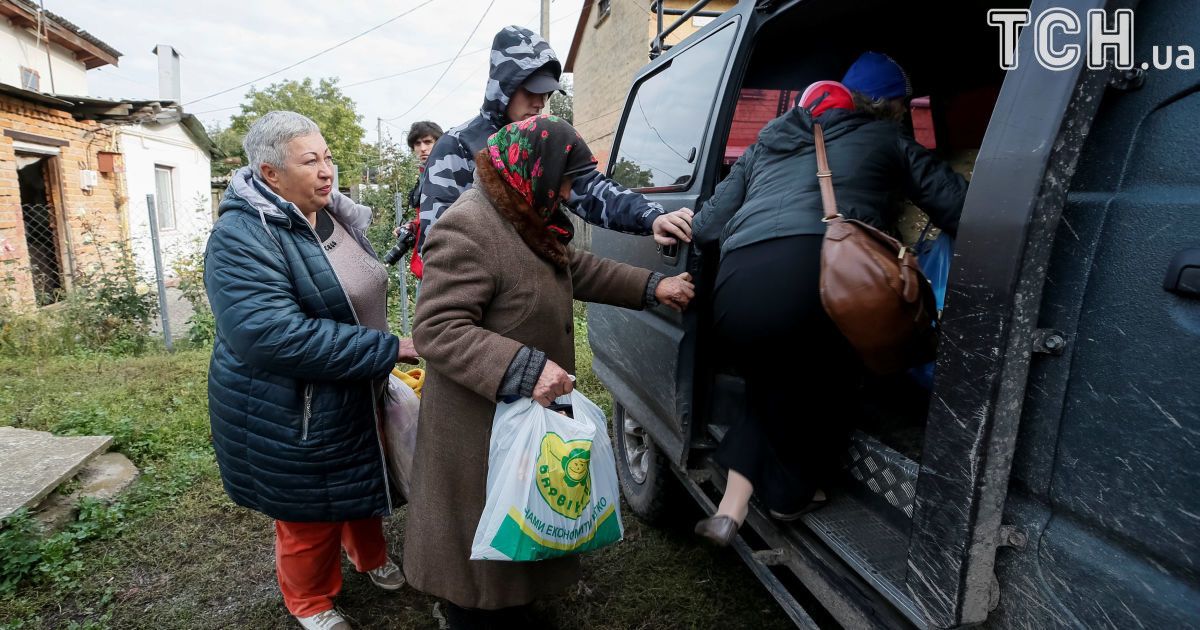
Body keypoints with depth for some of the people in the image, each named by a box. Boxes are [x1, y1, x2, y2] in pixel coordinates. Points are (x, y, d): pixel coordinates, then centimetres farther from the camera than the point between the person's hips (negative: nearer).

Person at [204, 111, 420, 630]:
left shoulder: (334, 216, 2)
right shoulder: (243, 237, -24)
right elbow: (273, 335, -36)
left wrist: (383, 359, 16)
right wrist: (387, 350, -32)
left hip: (358, 397, 8)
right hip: (291, 418, -7)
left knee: (366, 482, 25)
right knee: (311, 514, 13)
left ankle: (371, 557, 53)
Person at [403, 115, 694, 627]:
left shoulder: (526, 217, 6)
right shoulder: (468, 229, -27)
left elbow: (577, 268, 17)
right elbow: (436, 329, -29)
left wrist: (651, 287, 13)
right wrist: (525, 368, -37)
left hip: (527, 410, 10)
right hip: (482, 423, -10)